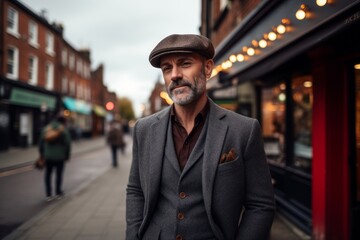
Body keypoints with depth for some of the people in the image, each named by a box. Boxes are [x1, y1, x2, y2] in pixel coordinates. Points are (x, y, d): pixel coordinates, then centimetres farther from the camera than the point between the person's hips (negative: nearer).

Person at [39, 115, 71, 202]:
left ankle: (48, 195, 12)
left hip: (48, 156, 3)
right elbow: (68, 144, -10)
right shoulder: (64, 130, -7)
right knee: (59, 174, 12)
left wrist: (42, 154, 15)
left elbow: (41, 143, 6)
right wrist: (67, 156, 2)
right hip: (60, 156, -3)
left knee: (48, 174, 13)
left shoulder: (46, 128, 6)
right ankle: (58, 193, 24)